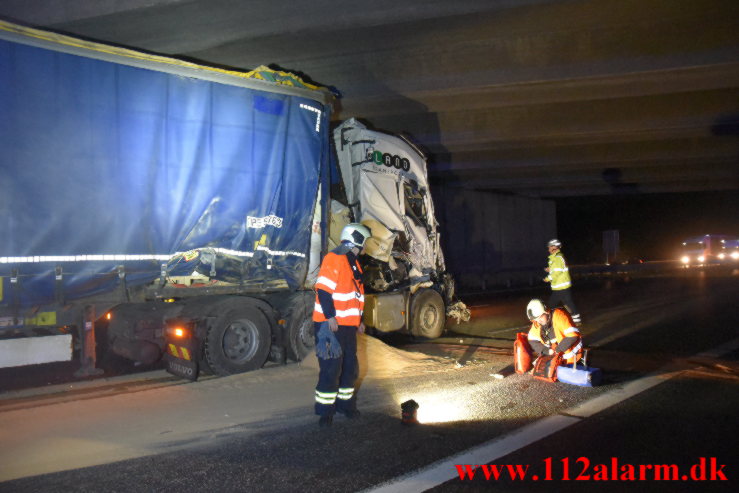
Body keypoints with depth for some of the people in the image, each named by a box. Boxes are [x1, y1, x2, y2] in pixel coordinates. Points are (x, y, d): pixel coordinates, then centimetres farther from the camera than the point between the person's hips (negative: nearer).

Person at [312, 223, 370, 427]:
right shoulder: (334, 259, -13)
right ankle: (325, 410, 3)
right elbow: (323, 290, -20)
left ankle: (345, 403, 29)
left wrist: (359, 320, 22)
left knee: (350, 367, 15)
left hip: (348, 326, 9)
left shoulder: (353, 263, 18)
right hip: (331, 325, -9)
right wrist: (330, 317, -23)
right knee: (331, 368, -6)